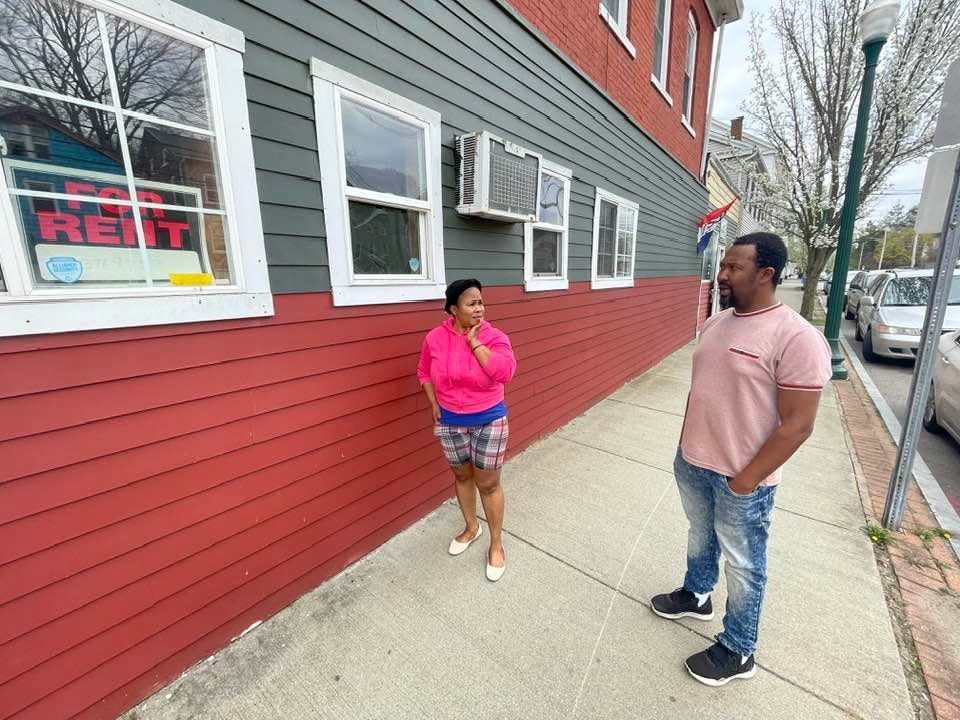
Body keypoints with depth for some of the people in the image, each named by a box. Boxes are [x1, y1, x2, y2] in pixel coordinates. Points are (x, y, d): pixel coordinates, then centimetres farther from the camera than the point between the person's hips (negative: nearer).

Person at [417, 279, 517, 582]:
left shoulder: (494, 337, -13)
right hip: (450, 422, 3)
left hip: (489, 421, -2)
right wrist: (434, 404, 0)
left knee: (488, 484, 9)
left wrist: (474, 342, -26)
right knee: (462, 476, 21)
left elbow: (505, 372, -30)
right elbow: (424, 372, 8)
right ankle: (471, 527, 46)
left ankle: (496, 544, 31)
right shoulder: (435, 338, -7)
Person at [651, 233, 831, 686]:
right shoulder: (715, 323, 2)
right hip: (691, 463, 7)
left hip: (741, 479, -6)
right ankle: (695, 596, 52)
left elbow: (797, 425, -19)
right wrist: (686, 447, 13)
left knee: (742, 565, 15)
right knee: (701, 537, 27)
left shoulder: (796, 337, -21)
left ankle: (737, 651, 38)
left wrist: (744, 481, -16)